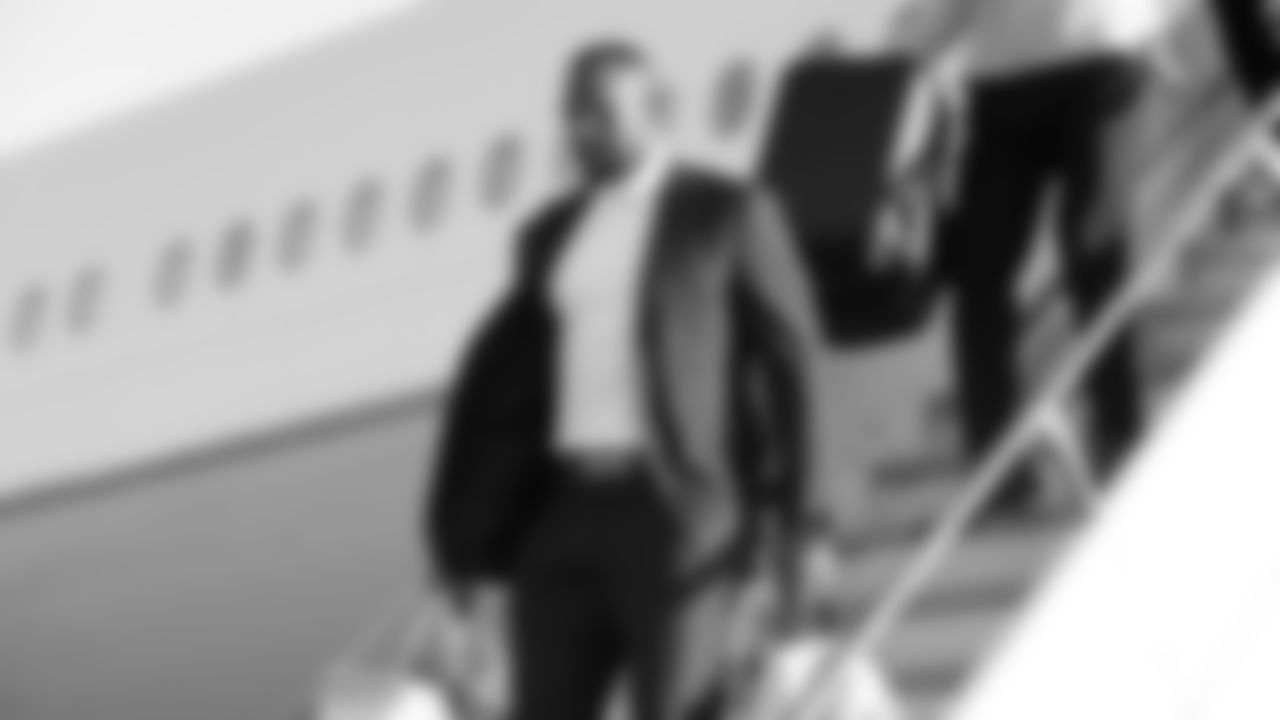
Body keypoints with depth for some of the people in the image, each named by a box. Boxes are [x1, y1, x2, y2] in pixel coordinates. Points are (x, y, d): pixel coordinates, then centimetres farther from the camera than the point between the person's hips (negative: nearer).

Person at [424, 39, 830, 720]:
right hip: (568, 510, 5)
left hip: (680, 514, -5)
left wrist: (778, 527, -9)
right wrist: (470, 530, 6)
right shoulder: (552, 234, 16)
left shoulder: (730, 214, 0)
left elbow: (789, 366, -3)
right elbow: (506, 375, 15)